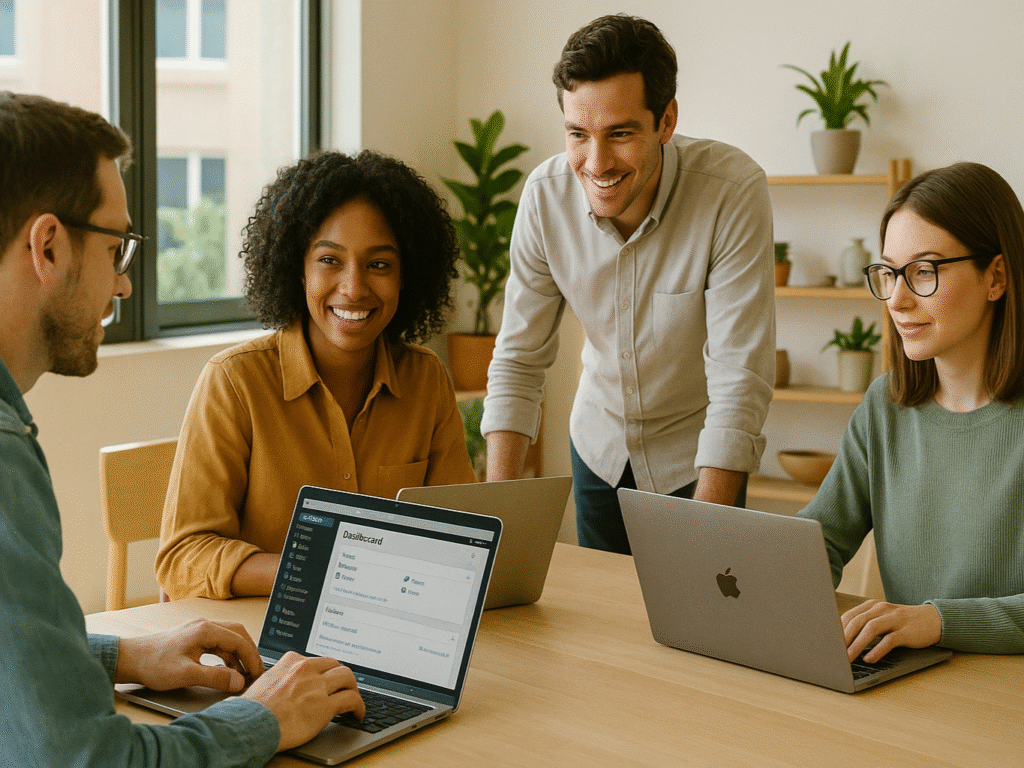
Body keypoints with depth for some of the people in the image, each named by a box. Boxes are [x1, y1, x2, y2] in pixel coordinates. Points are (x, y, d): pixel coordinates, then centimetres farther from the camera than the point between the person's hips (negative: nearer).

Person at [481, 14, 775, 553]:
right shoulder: (546, 195, -18)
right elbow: (519, 359, -10)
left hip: (698, 455, -3)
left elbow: (740, 382, -30)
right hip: (599, 443, 3)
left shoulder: (734, 192, -29)